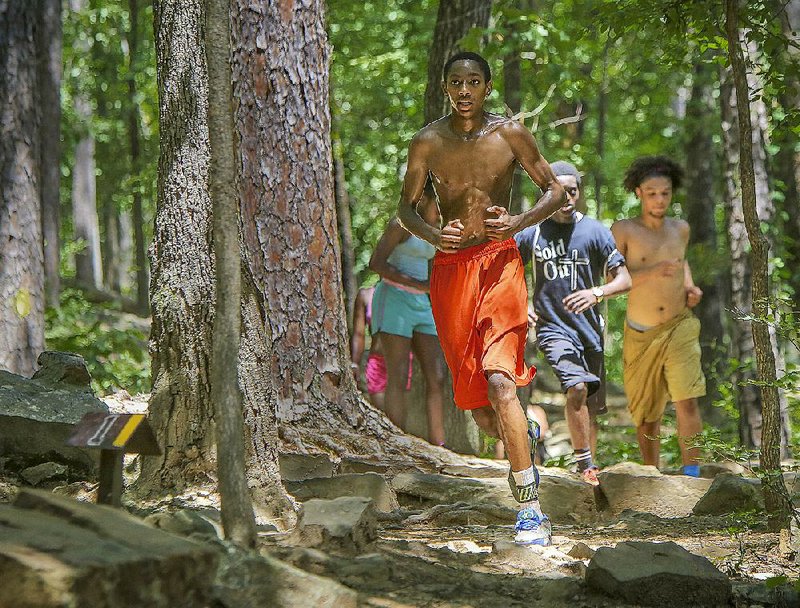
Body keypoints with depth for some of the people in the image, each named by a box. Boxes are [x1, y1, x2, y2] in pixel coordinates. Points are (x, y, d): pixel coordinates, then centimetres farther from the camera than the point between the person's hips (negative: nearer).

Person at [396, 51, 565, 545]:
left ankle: (532, 511, -21)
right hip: (450, 266, 3)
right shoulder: (428, 142, 4)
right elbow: (407, 207, 11)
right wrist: (431, 235, -11)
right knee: (481, 412, 7)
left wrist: (520, 222, -12)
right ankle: (527, 434, 44)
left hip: (499, 262, -3)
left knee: (498, 379, -22)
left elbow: (555, 190, 7)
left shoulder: (510, 134, 0)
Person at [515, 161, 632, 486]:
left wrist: (597, 293, -24)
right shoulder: (532, 234, 1)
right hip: (553, 326, -2)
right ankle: (586, 467, -16)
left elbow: (624, 280, -5)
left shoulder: (594, 231, -1)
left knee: (592, 407, 7)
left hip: (589, 328, 2)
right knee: (577, 388, -24)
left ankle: (589, 467, 23)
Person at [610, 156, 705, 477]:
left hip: (680, 327, 1)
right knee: (646, 414, 10)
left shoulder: (680, 228, 6)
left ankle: (691, 476, -16)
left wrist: (690, 286, 9)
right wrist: (651, 273, -28)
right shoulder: (623, 230, -6)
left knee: (687, 401, -17)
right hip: (640, 334, -1)